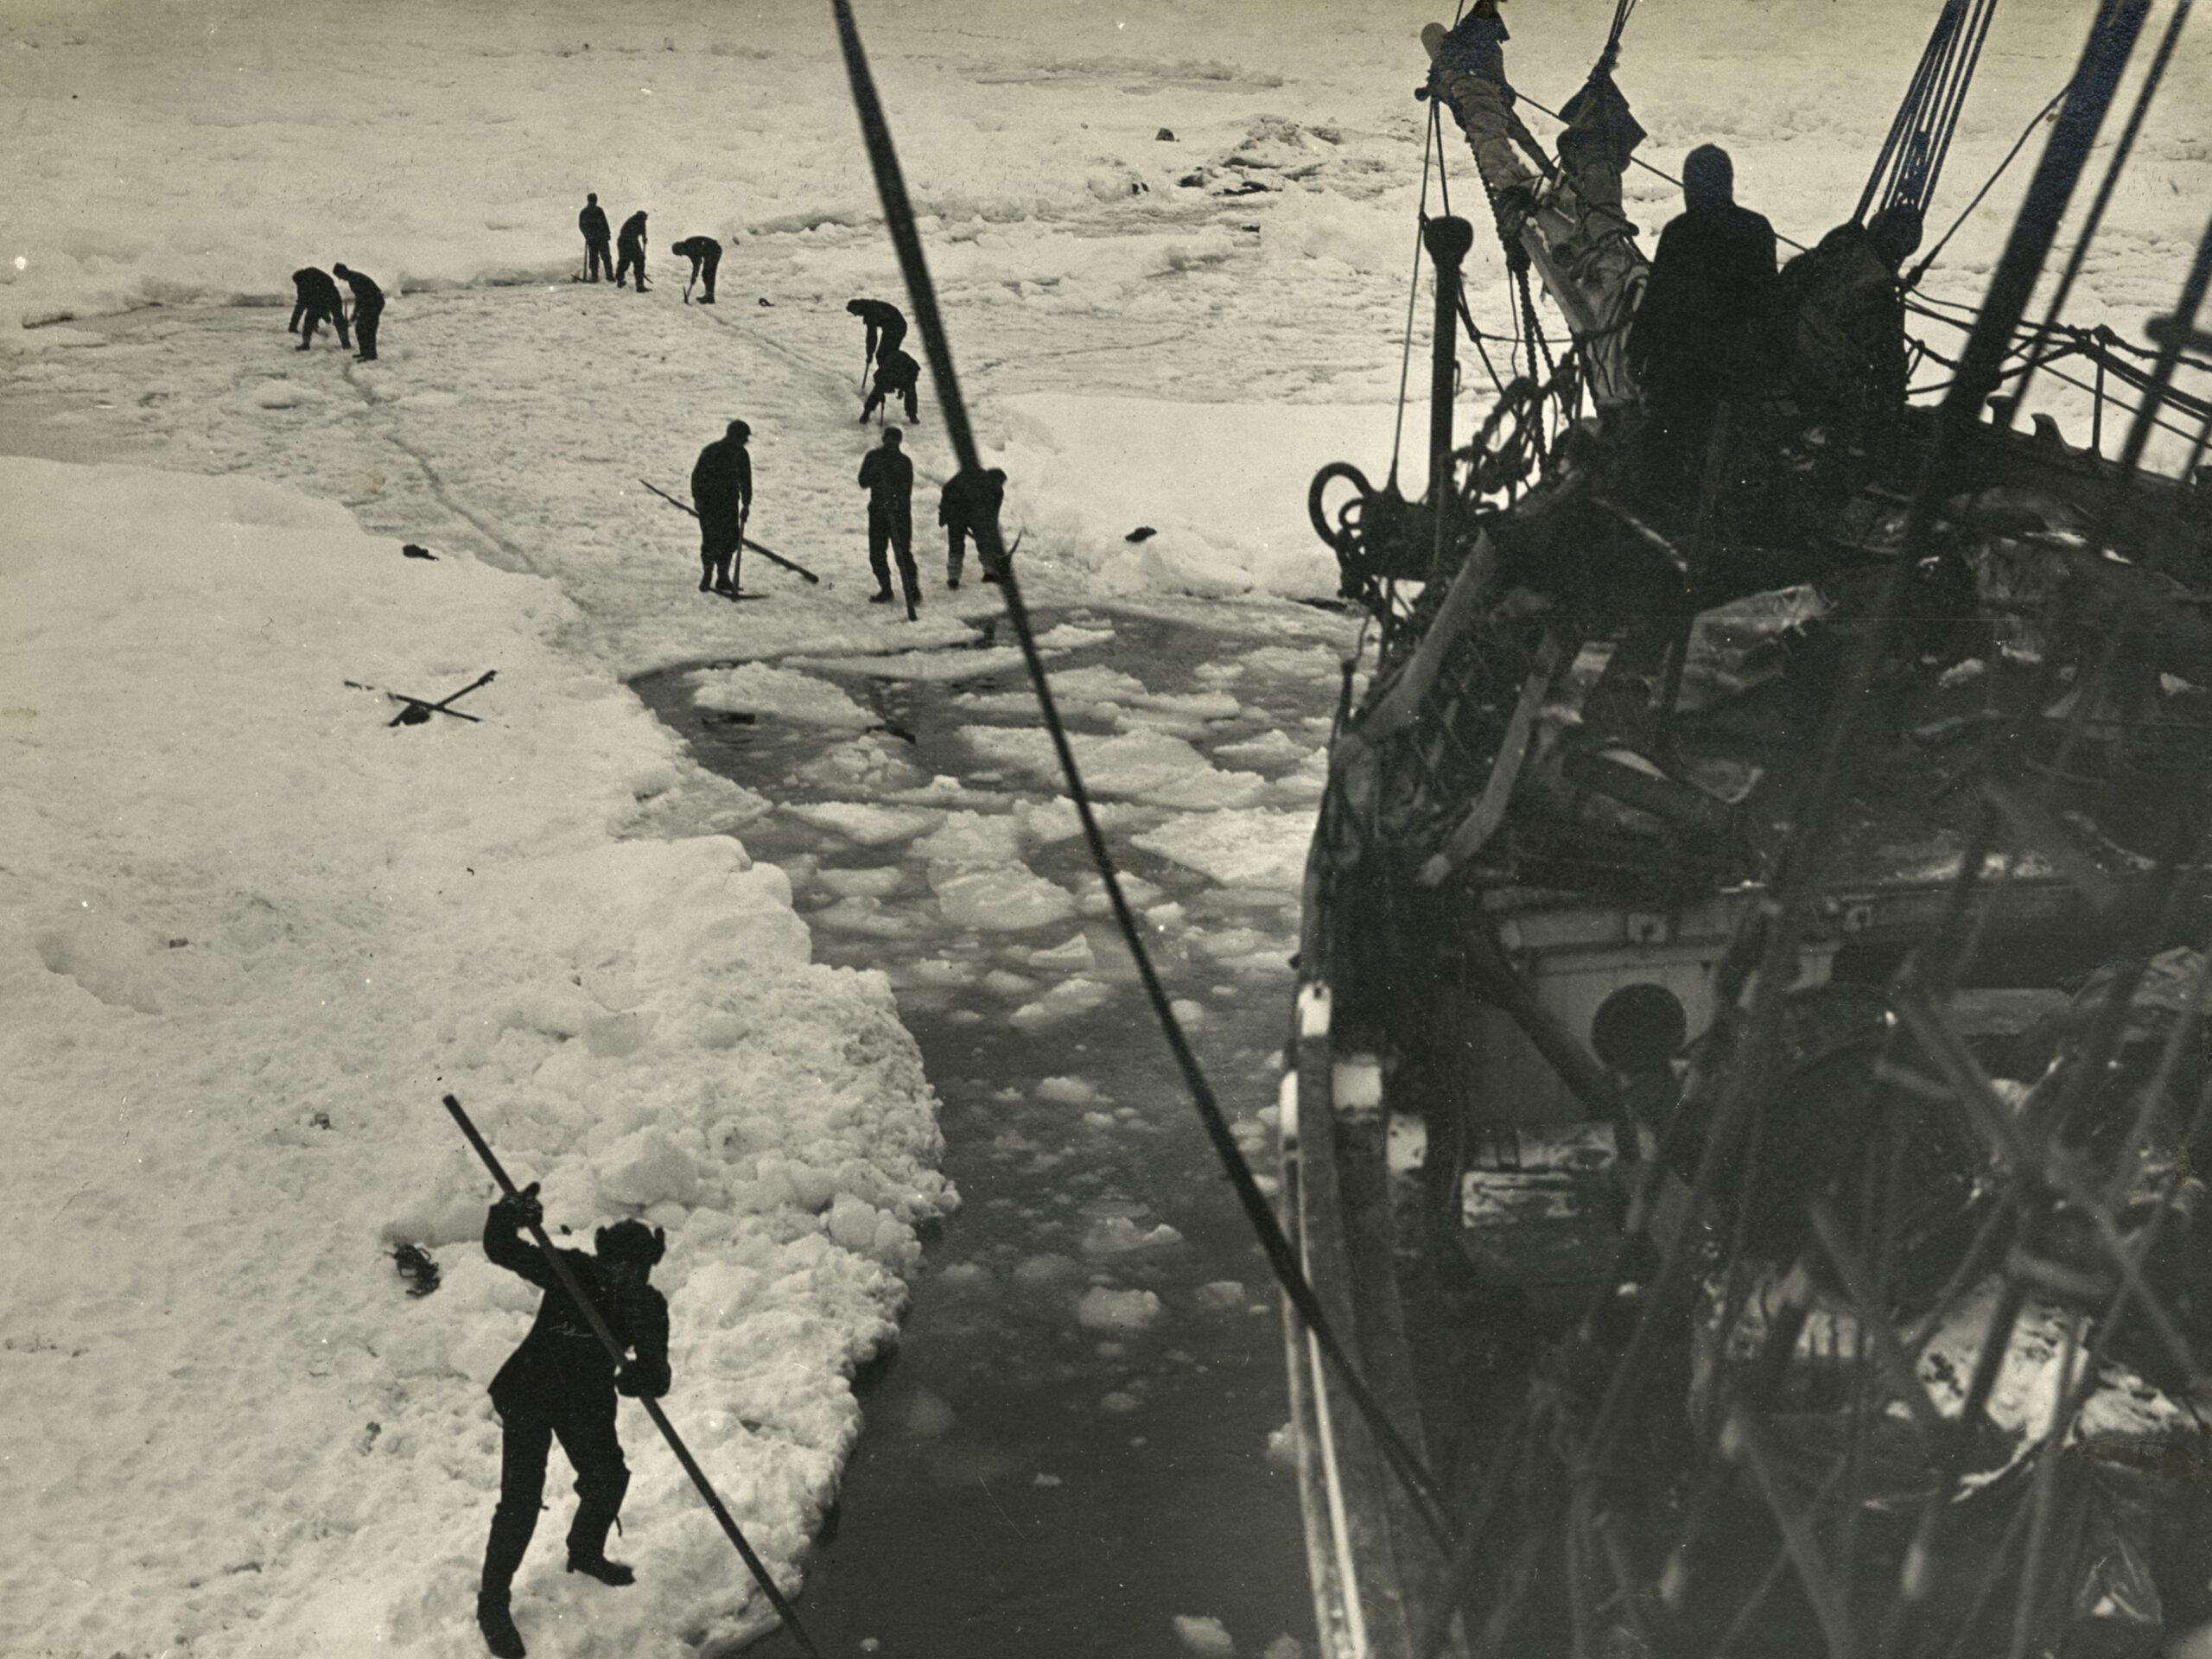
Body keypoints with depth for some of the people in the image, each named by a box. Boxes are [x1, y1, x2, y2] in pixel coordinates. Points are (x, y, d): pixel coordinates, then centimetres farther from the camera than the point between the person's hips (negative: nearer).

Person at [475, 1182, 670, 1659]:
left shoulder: (649, 1307, -17)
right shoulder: (571, 1273, -25)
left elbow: (657, 1377, -24)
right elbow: (502, 1252, -26)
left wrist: (642, 1375, -48)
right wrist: (508, 1217, -48)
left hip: (588, 1401, 5)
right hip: (529, 1394, -5)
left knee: (608, 1478, 19)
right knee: (521, 1499, -9)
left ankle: (585, 1552, 50)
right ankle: (492, 1604, 9)